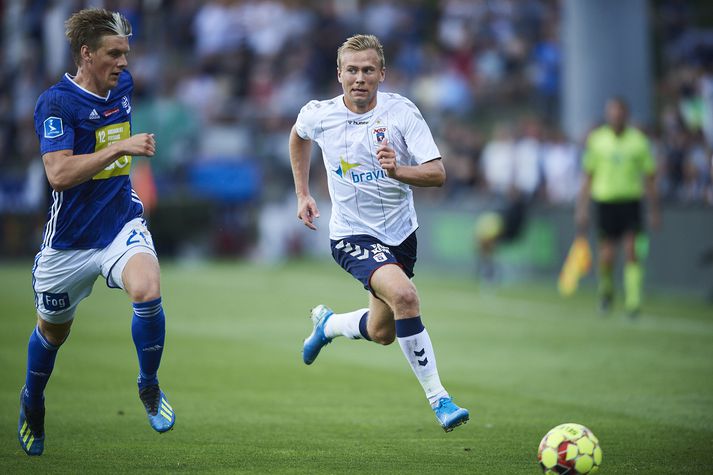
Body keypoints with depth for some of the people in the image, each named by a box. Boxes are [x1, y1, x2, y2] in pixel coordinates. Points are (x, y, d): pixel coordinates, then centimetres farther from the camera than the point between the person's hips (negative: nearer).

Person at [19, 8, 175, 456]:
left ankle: (149, 385, -4)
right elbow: (58, 174, -28)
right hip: (71, 238, -3)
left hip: (123, 224, 3)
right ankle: (32, 399, 47)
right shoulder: (57, 102, -18)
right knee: (54, 330, 16)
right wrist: (121, 148, -30)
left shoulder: (123, 84, 2)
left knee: (147, 292, -27)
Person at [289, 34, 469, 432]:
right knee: (404, 295, -29)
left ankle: (328, 324, 48)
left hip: (400, 232, 3)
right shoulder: (318, 115, -10)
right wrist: (303, 194, 15)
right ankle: (439, 399, -23)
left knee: (382, 333, 14)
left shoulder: (402, 112, -13)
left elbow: (438, 174, -18)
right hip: (353, 235, -3)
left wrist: (397, 170, -37)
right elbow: (298, 135, 17)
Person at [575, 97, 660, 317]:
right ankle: (606, 289, 30)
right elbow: (588, 176, 8)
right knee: (607, 254, 0)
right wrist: (582, 208, 3)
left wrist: (654, 210, 7)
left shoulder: (638, 140, 2)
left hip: (631, 200, 0)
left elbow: (649, 177, 8)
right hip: (605, 200, 0)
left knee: (631, 251, -13)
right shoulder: (596, 139, 3)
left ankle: (633, 301, -12)